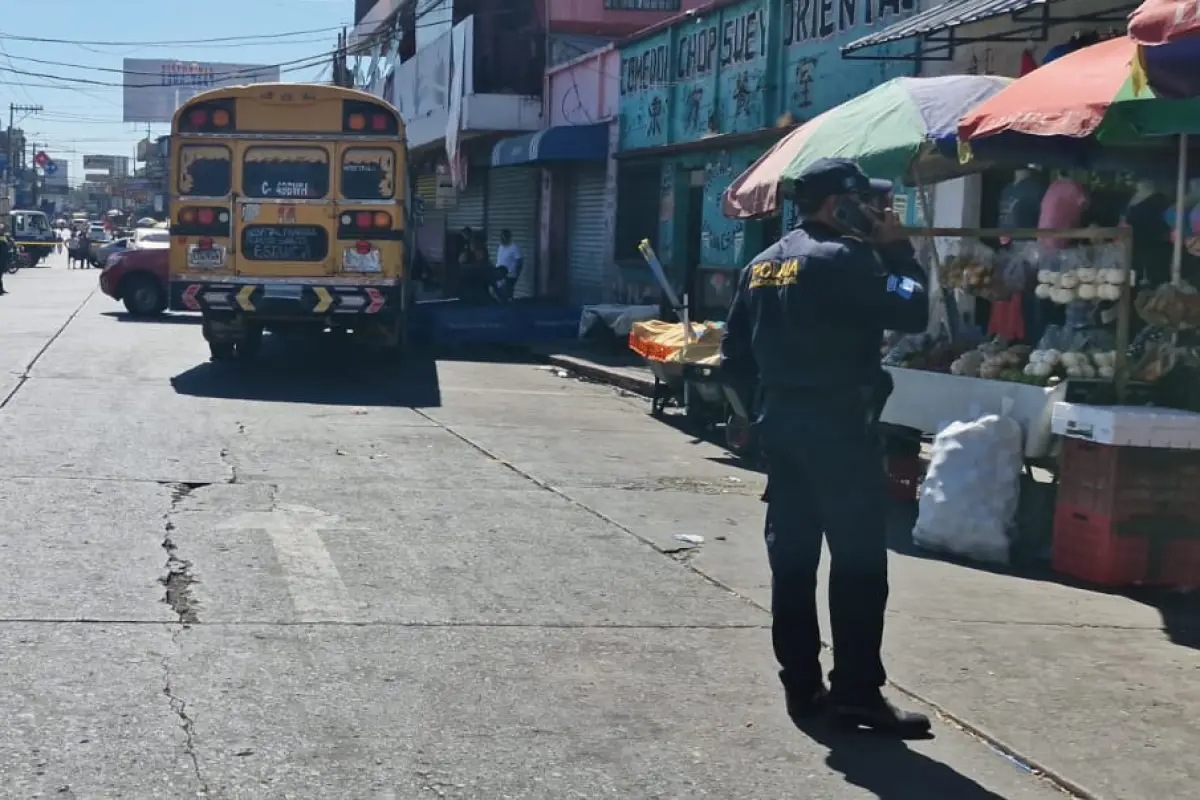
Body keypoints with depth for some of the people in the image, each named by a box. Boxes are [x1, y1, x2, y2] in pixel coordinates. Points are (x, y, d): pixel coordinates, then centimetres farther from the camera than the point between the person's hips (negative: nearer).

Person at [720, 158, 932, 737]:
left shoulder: (763, 264, 13)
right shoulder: (846, 258, -12)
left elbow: (735, 356, 13)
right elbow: (912, 313, -14)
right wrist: (897, 249, -4)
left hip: (781, 425, 8)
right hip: (839, 426, -8)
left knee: (791, 558, 9)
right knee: (859, 562, -3)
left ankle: (801, 686, 14)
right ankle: (857, 692, -2)